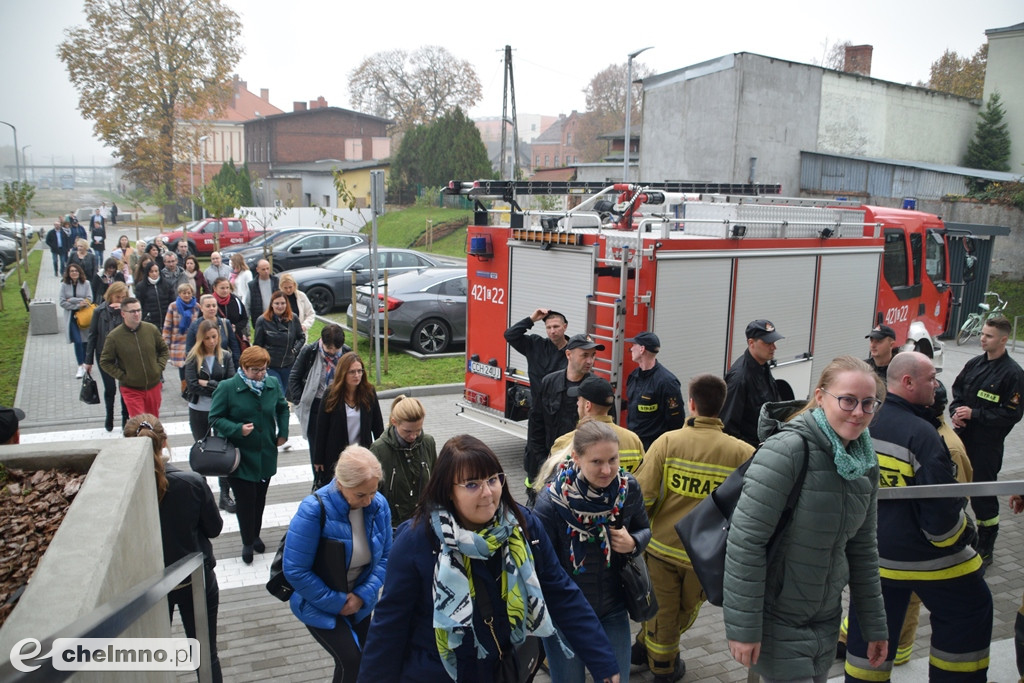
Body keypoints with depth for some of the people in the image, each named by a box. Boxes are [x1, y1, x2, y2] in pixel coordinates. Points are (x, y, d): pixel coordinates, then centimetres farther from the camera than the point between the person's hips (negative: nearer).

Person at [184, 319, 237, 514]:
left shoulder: (225, 357, -1)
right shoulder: (193, 357, -5)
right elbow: (191, 385, -15)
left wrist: (208, 384, -15)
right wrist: (219, 388, -16)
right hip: (198, 411, 0)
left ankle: (225, 495, 7)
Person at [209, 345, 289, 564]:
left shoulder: (273, 384, -1)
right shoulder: (227, 387, -13)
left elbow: (283, 408, 16)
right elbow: (215, 418, -9)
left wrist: (283, 433, 7)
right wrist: (238, 429, -23)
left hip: (266, 455, 4)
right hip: (241, 457, -4)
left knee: (260, 498, 17)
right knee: (245, 500, 1)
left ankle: (255, 535, 36)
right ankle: (248, 542, 19)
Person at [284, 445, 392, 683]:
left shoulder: (379, 505, -14)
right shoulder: (314, 510, -28)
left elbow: (385, 556, -5)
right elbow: (295, 570, -24)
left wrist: (363, 595, -18)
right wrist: (337, 602, -19)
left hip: (359, 601, 5)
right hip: (321, 605, -5)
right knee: (351, 662, -16)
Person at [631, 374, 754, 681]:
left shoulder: (667, 441, -13)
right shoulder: (743, 453, -12)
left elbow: (641, 494, -15)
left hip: (662, 544, 0)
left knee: (662, 612, 21)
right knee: (685, 612, 26)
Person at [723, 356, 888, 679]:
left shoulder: (865, 464, 2)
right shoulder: (787, 450, -21)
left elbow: (862, 548, 12)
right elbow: (745, 540, -22)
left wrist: (875, 625, 14)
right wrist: (742, 627, -21)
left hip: (826, 620, 7)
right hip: (776, 621, -7)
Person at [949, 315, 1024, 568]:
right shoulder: (974, 364, 7)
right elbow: (956, 390, 16)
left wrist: (974, 414, -18)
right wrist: (956, 411, -3)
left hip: (987, 445, -6)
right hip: (962, 438, 7)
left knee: (983, 496, 1)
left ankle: (985, 550, 16)